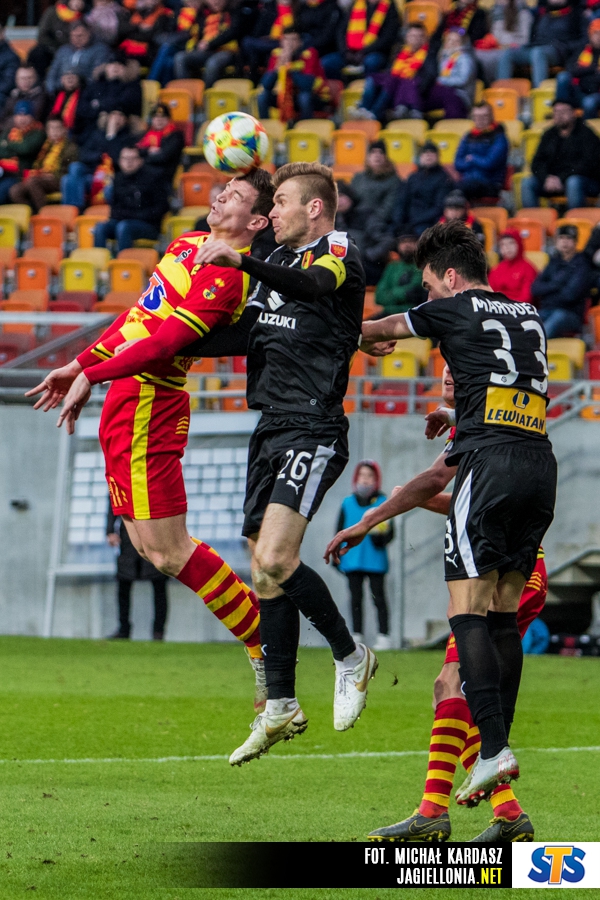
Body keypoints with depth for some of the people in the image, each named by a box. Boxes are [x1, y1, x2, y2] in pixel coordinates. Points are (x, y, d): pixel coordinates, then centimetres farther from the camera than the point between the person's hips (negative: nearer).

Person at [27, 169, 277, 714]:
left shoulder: (226, 276, -17)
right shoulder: (190, 245, 14)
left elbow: (166, 341, -25)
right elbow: (139, 319, 22)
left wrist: (91, 376, -23)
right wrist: (81, 364, 18)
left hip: (149, 403, -10)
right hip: (129, 403, 10)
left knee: (168, 551, -10)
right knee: (151, 546, 11)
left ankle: (267, 652, -2)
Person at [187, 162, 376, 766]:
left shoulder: (339, 253, -7)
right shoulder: (280, 261, 20)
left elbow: (311, 286, -30)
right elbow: (247, 335, 23)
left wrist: (241, 262, -46)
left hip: (314, 432, -9)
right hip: (272, 429, 9)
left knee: (275, 558, -21)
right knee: (264, 571, 7)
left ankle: (351, 657, -2)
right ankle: (280, 707, 13)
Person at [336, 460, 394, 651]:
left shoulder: (382, 503, 2)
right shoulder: (347, 503, 11)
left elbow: (390, 532, 0)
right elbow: (340, 531, 14)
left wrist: (382, 536, -22)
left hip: (375, 561, -3)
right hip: (352, 561, 3)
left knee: (378, 597, -3)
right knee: (356, 598, 8)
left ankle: (383, 636, -1)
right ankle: (356, 636, 13)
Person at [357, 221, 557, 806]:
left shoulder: (456, 310, 4)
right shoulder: (529, 316, 20)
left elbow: (384, 329, 23)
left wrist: (365, 337, 46)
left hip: (490, 461, -7)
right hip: (540, 462, 7)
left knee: (467, 609, -8)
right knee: (504, 613, 10)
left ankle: (493, 748, -20)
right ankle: (498, 748, 5)